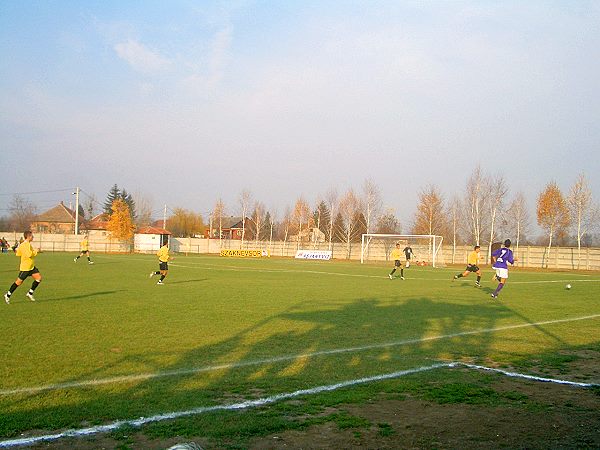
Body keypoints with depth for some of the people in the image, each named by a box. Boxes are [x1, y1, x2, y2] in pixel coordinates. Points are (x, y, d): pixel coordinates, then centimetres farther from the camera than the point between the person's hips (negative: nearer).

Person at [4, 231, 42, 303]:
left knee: (39, 278, 0)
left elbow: (18, 253, 15)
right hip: (25, 268, -9)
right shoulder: (26, 245, -20)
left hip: (31, 267, 9)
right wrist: (36, 251, -18)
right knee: (19, 282, 0)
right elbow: (29, 254, -33)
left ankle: (30, 293, 9)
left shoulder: (28, 244, 10)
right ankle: (8, 295, 15)